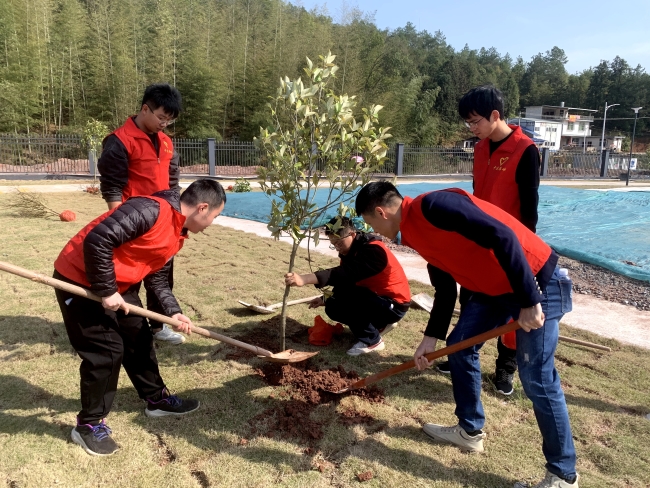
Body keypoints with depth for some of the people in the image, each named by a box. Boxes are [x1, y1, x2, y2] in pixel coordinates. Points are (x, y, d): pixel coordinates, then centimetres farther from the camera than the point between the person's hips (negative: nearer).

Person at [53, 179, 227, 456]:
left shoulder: (177, 234, 4)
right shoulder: (151, 210, -28)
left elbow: (157, 276, 10)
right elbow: (97, 240, -32)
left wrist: (173, 311, -3)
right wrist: (106, 291, -25)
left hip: (120, 286, 10)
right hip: (80, 280, -9)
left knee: (139, 340, 15)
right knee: (106, 350, -5)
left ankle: (157, 399, 34)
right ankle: (89, 424, 14)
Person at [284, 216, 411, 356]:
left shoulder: (373, 250, -26)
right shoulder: (351, 252, 4)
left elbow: (346, 274, -42)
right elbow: (344, 280, 11)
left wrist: (305, 279, -51)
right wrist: (327, 299, -8)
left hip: (393, 305, -9)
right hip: (376, 299, 9)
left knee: (348, 298, -27)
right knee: (333, 307, 3)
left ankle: (372, 341, -10)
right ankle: (380, 325, 13)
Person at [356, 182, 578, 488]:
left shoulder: (433, 206, -22)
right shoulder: (417, 236, 9)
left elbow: (501, 236, -28)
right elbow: (445, 289, 16)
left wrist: (528, 301, -27)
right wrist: (431, 337, 14)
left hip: (535, 281, -9)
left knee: (537, 380, -3)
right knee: (459, 345, 13)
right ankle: (470, 431, 30)